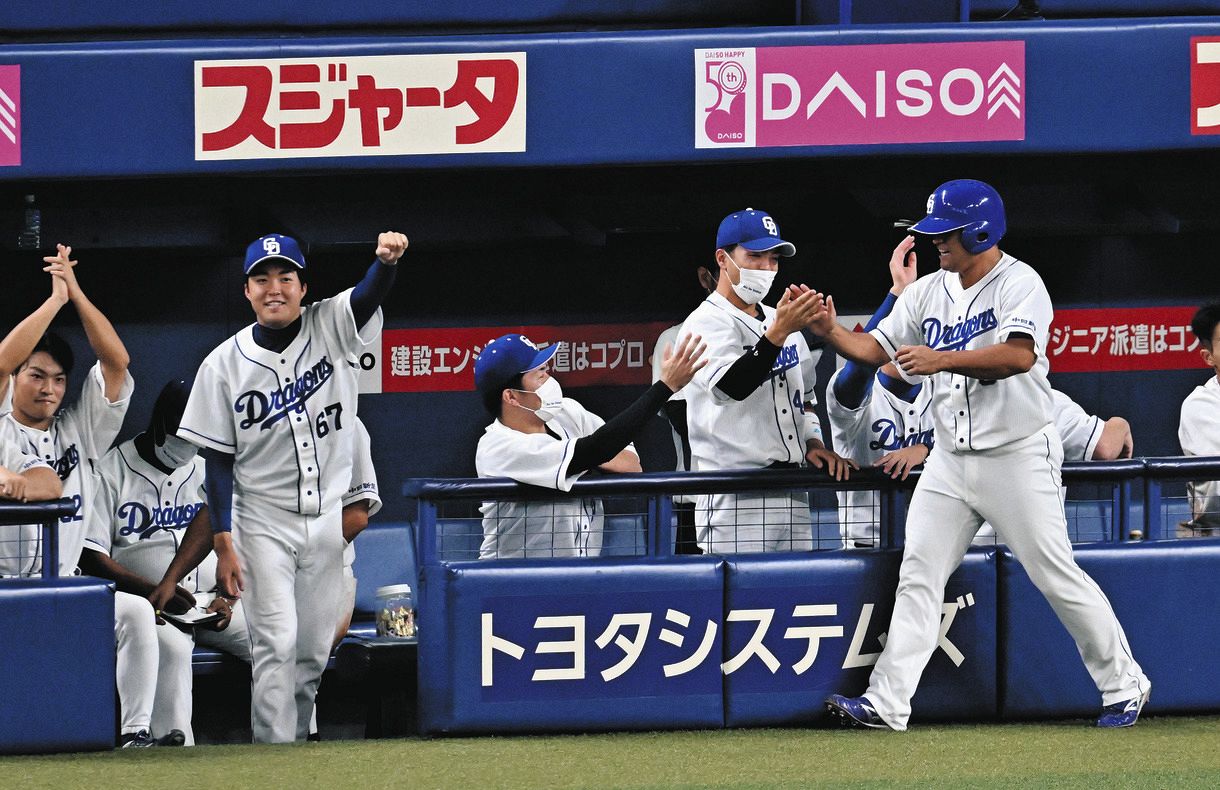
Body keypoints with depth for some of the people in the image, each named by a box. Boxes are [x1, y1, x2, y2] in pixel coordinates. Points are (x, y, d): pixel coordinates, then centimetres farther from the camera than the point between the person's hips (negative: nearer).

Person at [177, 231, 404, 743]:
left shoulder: (331, 328, -3)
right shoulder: (225, 364, -5)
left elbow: (368, 296, -24)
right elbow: (219, 459, -3)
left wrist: (387, 260, -48)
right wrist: (223, 544, -8)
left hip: (329, 519, 2)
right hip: (263, 523, -2)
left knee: (314, 650, 9)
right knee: (276, 643, -12)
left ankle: (295, 733, 23)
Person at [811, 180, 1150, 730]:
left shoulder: (1019, 283, -12)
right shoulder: (928, 293, 10)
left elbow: (1019, 355, -28)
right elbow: (876, 348, 11)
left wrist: (942, 360, -33)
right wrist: (832, 333, -8)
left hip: (1018, 455, -6)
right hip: (950, 459, 6)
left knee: (1057, 576, -3)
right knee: (918, 576, -2)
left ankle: (1123, 685, 10)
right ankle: (887, 702, -5)